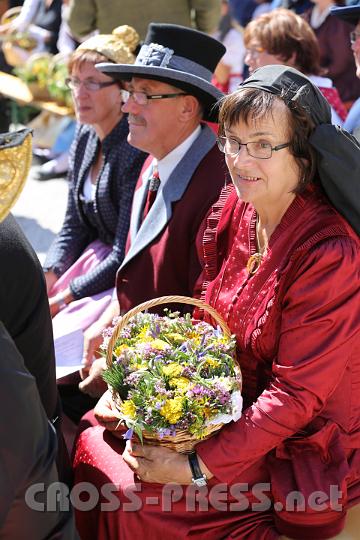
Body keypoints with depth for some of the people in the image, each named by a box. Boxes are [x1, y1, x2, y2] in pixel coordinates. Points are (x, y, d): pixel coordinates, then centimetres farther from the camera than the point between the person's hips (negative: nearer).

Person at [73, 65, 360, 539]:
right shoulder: (235, 210, -3)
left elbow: (296, 393, -23)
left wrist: (198, 465, -23)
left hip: (298, 452, -7)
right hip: (228, 406, 7)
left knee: (138, 497, -15)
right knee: (93, 444, -2)